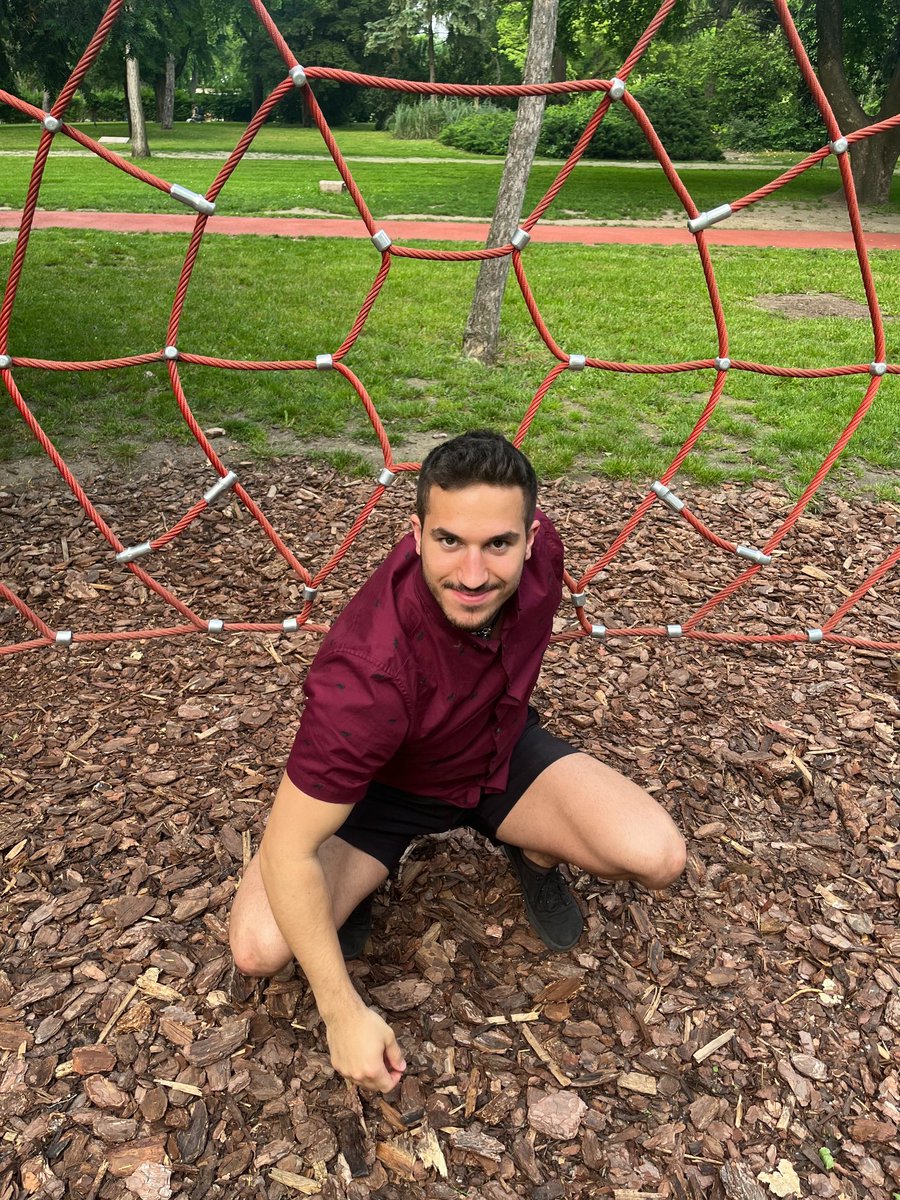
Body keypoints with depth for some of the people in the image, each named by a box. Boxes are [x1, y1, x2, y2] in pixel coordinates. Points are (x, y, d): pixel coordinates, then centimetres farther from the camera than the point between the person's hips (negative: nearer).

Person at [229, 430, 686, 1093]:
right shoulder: (368, 670, -41)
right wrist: (345, 1013, -28)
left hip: (504, 751, 4)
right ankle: (358, 880, 9)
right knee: (260, 948, -25)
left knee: (659, 857, -20)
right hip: (383, 786, -3)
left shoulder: (541, 547, -25)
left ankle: (535, 854, 13)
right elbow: (285, 850, -31)